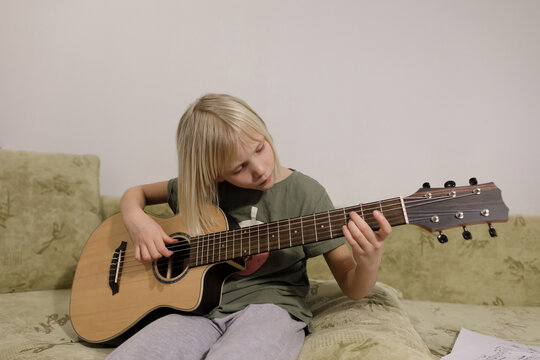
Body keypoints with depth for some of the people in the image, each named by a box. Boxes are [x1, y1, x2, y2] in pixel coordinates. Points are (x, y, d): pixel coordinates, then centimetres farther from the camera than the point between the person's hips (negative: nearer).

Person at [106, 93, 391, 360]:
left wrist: (369, 263, -28)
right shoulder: (200, 187, 5)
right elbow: (136, 193, 22)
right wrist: (136, 219, -2)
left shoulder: (304, 193, -4)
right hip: (201, 307, 4)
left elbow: (352, 288, -3)